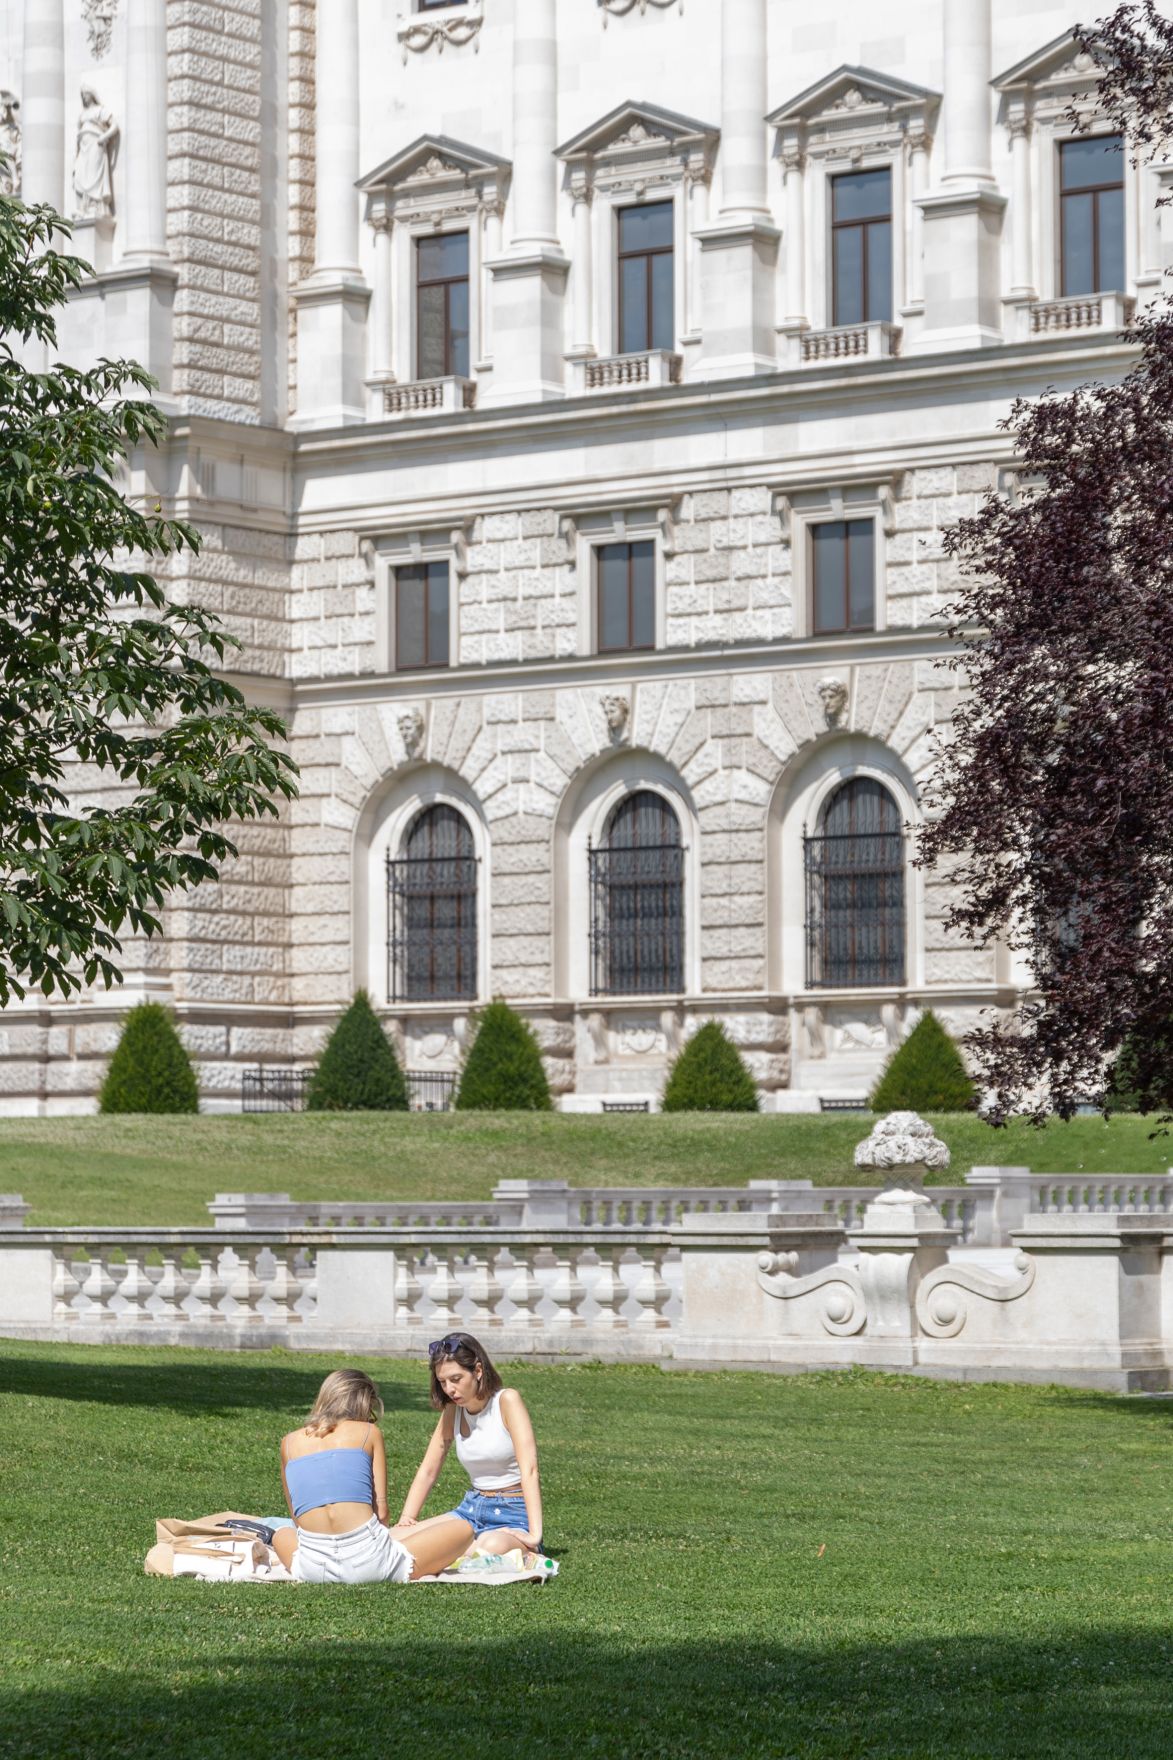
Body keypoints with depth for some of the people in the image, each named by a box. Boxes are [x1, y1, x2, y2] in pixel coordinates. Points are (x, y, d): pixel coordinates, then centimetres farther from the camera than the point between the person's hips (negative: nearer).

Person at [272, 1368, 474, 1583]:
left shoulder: (289, 1442, 18)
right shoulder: (369, 1432, 11)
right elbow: (381, 1509, 8)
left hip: (313, 1569, 3)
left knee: (281, 1535, 39)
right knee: (463, 1529, 15)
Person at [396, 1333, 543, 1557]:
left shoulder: (506, 1400, -11)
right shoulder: (453, 1410, 9)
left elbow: (529, 1469, -20)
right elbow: (428, 1471, 12)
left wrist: (535, 1534, -29)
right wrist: (405, 1521, -1)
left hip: (513, 1513, -6)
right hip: (471, 1509, 6)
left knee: (492, 1547, -43)